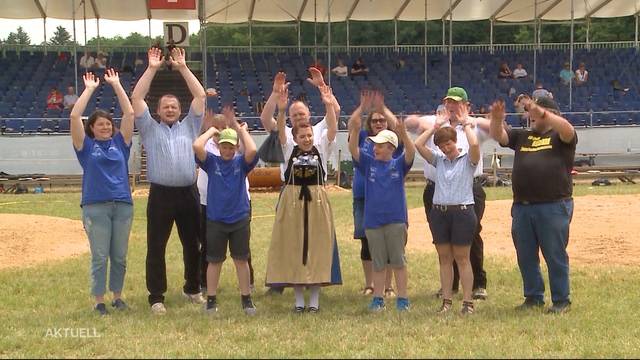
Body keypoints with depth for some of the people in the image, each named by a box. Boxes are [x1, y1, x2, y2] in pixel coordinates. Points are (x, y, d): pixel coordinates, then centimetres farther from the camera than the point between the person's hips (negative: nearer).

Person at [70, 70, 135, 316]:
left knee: (119, 257, 10)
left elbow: (129, 113, 4)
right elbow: (74, 116, -6)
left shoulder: (120, 142, 10)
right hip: (95, 207, -3)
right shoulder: (86, 145, 4)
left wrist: (116, 85, 4)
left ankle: (117, 296, 23)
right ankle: (99, 301, 10)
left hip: (123, 205, 3)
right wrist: (89, 89, -1)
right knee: (99, 257, 1)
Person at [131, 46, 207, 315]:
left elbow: (200, 96, 8)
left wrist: (182, 67, 6)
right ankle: (156, 297, 4)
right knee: (156, 247, -2)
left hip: (188, 193, 3)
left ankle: (192, 288, 27)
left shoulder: (189, 126, 15)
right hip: (161, 194, -2)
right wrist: (152, 69, 0)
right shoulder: (150, 129, 10)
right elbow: (136, 98, 1)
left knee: (193, 244, 11)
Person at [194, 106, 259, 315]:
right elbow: (197, 146, -18)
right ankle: (211, 300, 16)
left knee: (241, 260, 7)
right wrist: (212, 130, -4)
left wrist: (240, 129, -11)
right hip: (215, 219, 0)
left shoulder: (241, 163, 0)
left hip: (240, 219, 0)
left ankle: (246, 300, 15)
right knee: (214, 261, 7)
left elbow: (252, 151, -21)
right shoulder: (212, 162, -1)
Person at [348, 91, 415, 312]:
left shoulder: (399, 165, 1)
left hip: (396, 220, -2)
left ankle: (402, 298, 9)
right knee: (378, 263, 8)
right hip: (373, 220, 2)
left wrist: (403, 135, -36)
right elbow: (352, 148, -6)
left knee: (398, 261, 3)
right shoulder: (368, 163, 6)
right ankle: (378, 298, 14)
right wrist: (355, 130, -21)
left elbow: (411, 153, -18)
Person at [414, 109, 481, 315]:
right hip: (439, 211, 5)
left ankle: (468, 302, 3)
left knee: (462, 258, -1)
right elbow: (418, 145, 4)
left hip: (462, 211, -5)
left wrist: (466, 123, -5)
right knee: (444, 258, 7)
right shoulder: (438, 160, 12)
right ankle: (446, 301, 12)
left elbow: (474, 144, -20)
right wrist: (436, 126, 7)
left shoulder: (468, 159, 0)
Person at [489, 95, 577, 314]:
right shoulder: (522, 136, 18)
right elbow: (498, 136, 8)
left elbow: (567, 129, -22)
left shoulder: (559, 137, 1)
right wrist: (497, 120, -14)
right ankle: (533, 297, 24)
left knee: (555, 256, 0)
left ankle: (561, 301, 10)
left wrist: (541, 112, -33)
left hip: (554, 207, -6)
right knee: (525, 257, 12)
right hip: (521, 207, 6)